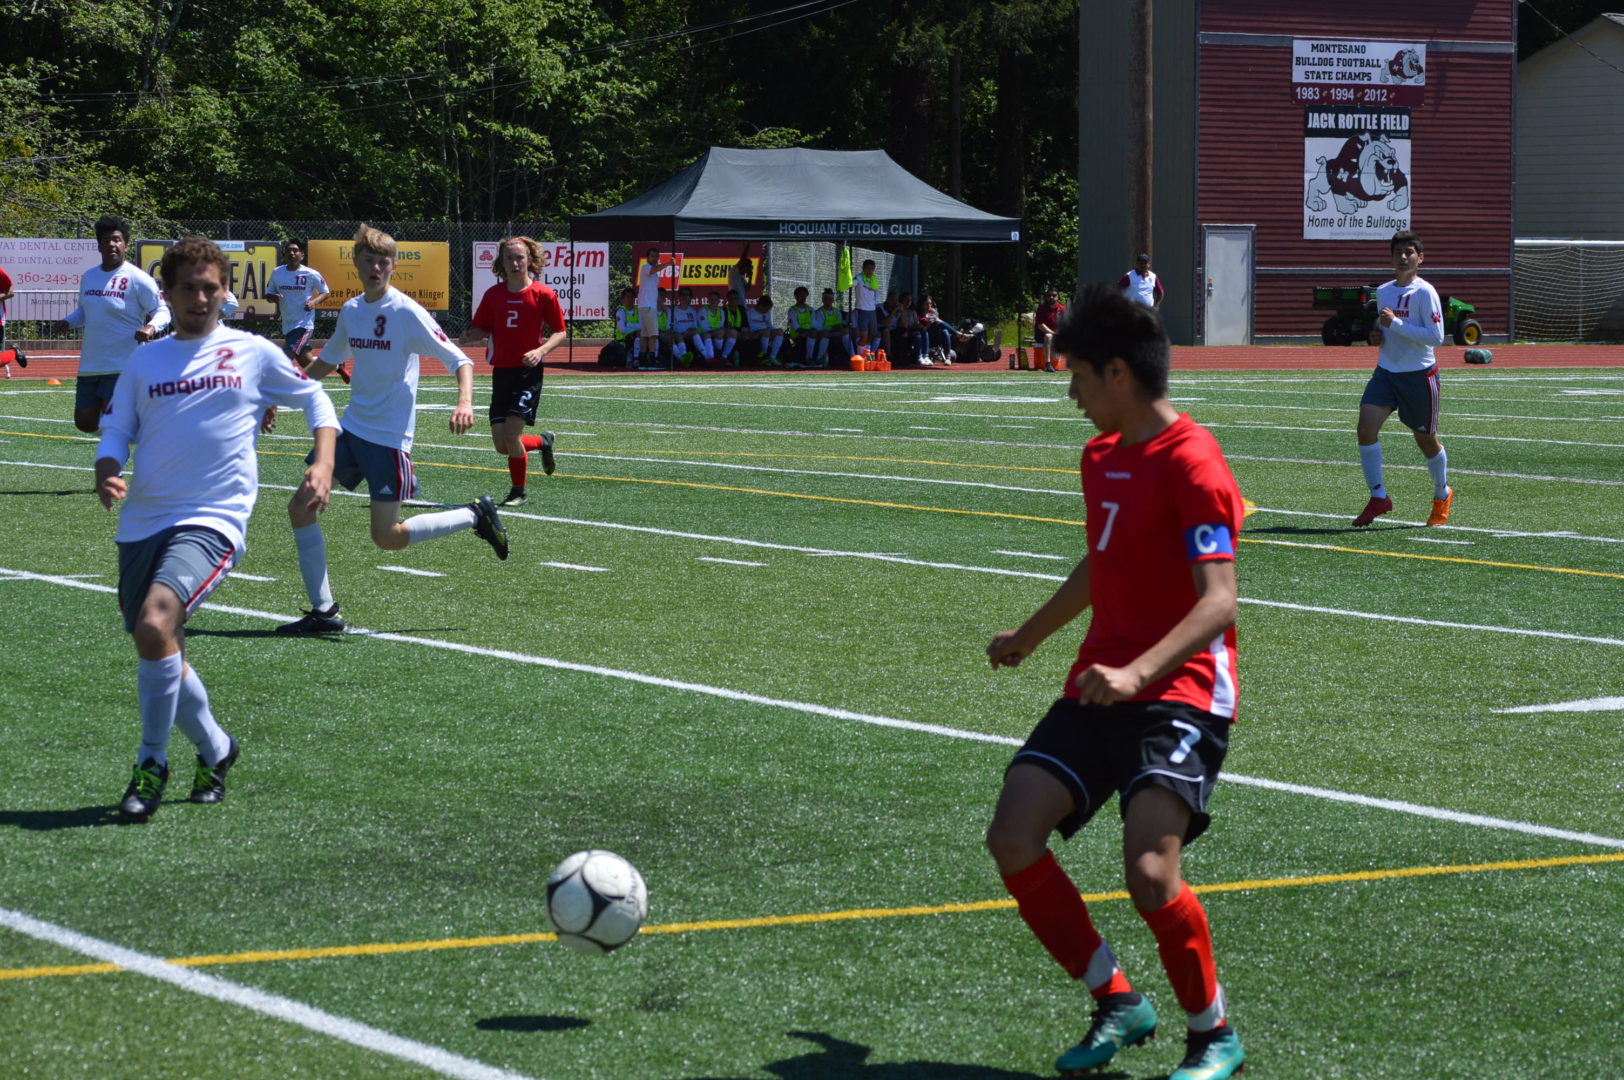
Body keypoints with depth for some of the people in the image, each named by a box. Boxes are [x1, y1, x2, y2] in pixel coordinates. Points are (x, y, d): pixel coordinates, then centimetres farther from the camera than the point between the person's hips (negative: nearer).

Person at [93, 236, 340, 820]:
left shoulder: (252, 352, 5)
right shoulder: (144, 360, 13)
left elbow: (314, 396, 16)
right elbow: (115, 429, 14)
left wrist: (323, 463, 2)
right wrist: (107, 475, -8)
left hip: (212, 520, -5)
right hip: (142, 523, 5)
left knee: (154, 625, -26)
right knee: (159, 651, 6)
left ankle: (152, 764, -12)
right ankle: (215, 749, 32)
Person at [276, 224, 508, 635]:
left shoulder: (406, 312, -12)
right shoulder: (351, 311, 8)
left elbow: (460, 360, -14)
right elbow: (327, 360, 26)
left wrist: (464, 402, -32)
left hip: (388, 437, -7)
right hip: (350, 428, 7)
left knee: (387, 538, -7)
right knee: (300, 508, -3)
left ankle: (476, 515, 15)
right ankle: (323, 612, 6)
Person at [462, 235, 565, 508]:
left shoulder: (543, 294, -5)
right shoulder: (493, 294, 7)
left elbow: (560, 332, 0)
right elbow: (481, 329, 13)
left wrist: (541, 351, -18)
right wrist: (469, 337, -11)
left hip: (528, 372, -5)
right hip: (501, 371, 5)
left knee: (511, 435, -16)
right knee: (501, 445, 2)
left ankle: (519, 492, 5)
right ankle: (543, 441, 33)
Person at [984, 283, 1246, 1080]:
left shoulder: (1192, 464, -15)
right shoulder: (1101, 456, 14)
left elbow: (1218, 604, -24)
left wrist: (1139, 672, -38)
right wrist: (1030, 635, 45)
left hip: (1179, 692, -8)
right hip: (1099, 687, 9)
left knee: (1149, 870, -23)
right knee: (1012, 837, -7)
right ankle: (1117, 1004, 9)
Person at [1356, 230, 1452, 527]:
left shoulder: (1424, 292, -11)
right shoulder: (1383, 292, 9)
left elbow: (1436, 336, -18)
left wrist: (1396, 323, -23)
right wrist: (1378, 334, 3)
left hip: (1419, 374, -5)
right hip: (1386, 372, 5)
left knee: (1425, 440, 8)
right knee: (1366, 427, -15)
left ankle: (1442, 495, 34)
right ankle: (1378, 497, -7)